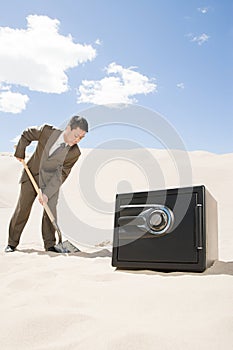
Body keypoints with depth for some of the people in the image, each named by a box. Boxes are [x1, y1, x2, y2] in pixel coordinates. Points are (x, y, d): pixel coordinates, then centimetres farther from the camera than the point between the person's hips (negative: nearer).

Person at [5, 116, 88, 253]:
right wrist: (20, 153, 7)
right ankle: (12, 243, 16)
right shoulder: (47, 131, -19)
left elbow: (61, 175, -18)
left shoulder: (74, 153, -18)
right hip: (32, 175, 1)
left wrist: (47, 193, -24)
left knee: (50, 210, -13)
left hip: (51, 181, 0)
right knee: (22, 208, 3)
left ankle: (50, 244, 1)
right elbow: (26, 135, 0)